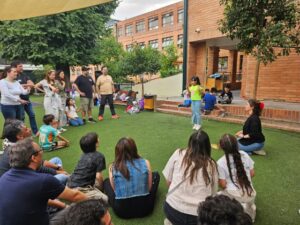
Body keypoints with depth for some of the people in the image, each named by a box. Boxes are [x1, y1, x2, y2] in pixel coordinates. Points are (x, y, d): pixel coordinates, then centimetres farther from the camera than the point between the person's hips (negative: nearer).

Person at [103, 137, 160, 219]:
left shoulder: (113, 167, -10)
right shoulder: (145, 163, -9)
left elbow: (115, 190, -2)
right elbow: (149, 188, -3)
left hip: (121, 210, 0)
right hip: (145, 208, 0)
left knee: (106, 182, 25)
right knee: (156, 175, 21)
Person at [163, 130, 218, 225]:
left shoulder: (178, 154, -1)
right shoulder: (212, 164, 1)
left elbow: (168, 181, 5)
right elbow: (213, 193, 8)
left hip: (173, 209, 1)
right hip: (199, 216, -1)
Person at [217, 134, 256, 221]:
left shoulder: (220, 163, -14)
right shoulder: (244, 154, -3)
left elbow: (223, 185, -10)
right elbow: (252, 174, 6)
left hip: (234, 195, -5)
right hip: (250, 194, 6)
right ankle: (249, 208, 13)